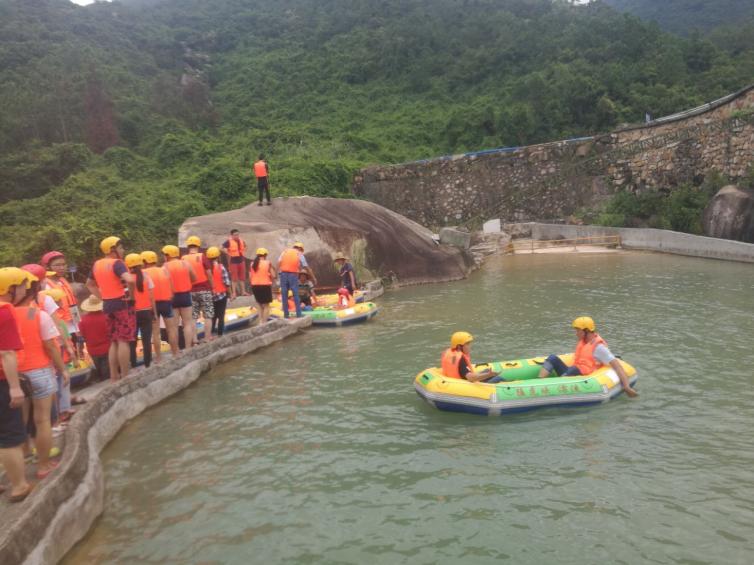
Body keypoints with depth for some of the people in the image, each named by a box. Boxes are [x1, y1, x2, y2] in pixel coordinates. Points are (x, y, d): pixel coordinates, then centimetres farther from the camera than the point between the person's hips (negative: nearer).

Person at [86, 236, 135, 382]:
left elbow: (90, 284, 25)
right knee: (124, 341, -4)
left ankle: (114, 376, 17)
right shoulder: (117, 263, -13)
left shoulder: (97, 264, 12)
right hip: (122, 304, -8)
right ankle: (125, 376, -1)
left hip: (107, 305, 8)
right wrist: (131, 294, -14)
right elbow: (129, 280, -30)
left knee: (114, 342, 14)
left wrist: (102, 297, 15)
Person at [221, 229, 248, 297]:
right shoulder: (229, 241, -12)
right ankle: (234, 292, 4)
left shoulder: (241, 241, 7)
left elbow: (244, 246, 27)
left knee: (242, 276, 12)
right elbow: (223, 248, -19)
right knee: (234, 277, -2)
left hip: (241, 260, 6)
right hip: (233, 261, -6)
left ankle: (243, 291, 22)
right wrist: (229, 254, -17)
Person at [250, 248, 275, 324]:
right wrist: (272, 269, 12)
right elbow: (273, 276, -8)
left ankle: (261, 322, 18)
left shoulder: (252, 264, 5)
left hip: (255, 286, 4)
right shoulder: (267, 263, -7)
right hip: (265, 286, -4)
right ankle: (264, 323, 4)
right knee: (266, 305, 7)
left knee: (260, 305, 20)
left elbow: (250, 277, 5)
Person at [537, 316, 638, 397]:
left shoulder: (599, 346, -11)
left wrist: (626, 387, -23)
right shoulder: (582, 341, 14)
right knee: (553, 358, -9)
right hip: (571, 374, 7)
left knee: (574, 369, -36)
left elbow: (616, 365, -16)